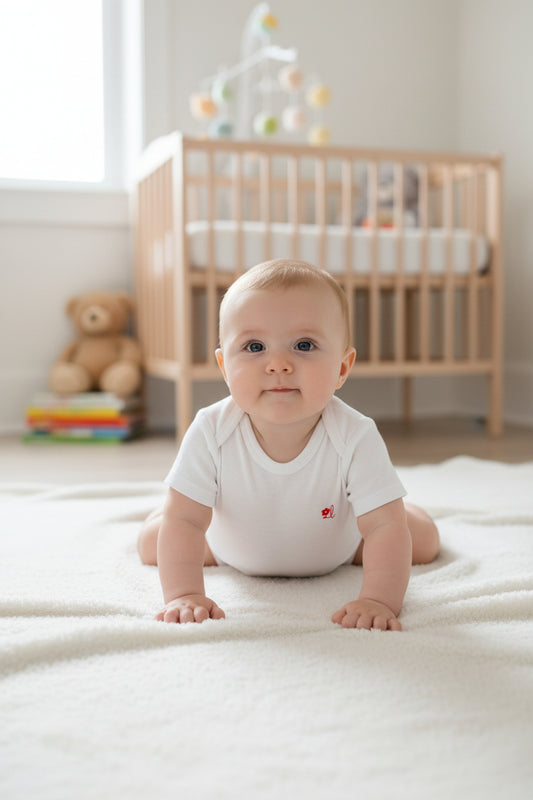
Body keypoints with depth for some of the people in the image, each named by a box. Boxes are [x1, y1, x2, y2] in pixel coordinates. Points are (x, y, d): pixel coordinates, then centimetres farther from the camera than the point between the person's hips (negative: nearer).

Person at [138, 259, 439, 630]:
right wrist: (183, 594, -43)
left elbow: (386, 527, -38)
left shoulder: (356, 438, -39)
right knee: (151, 543, 1)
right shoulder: (211, 433, -37)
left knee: (424, 541, 1)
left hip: (336, 550, 0)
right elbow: (183, 520, -32)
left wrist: (379, 600, -51)